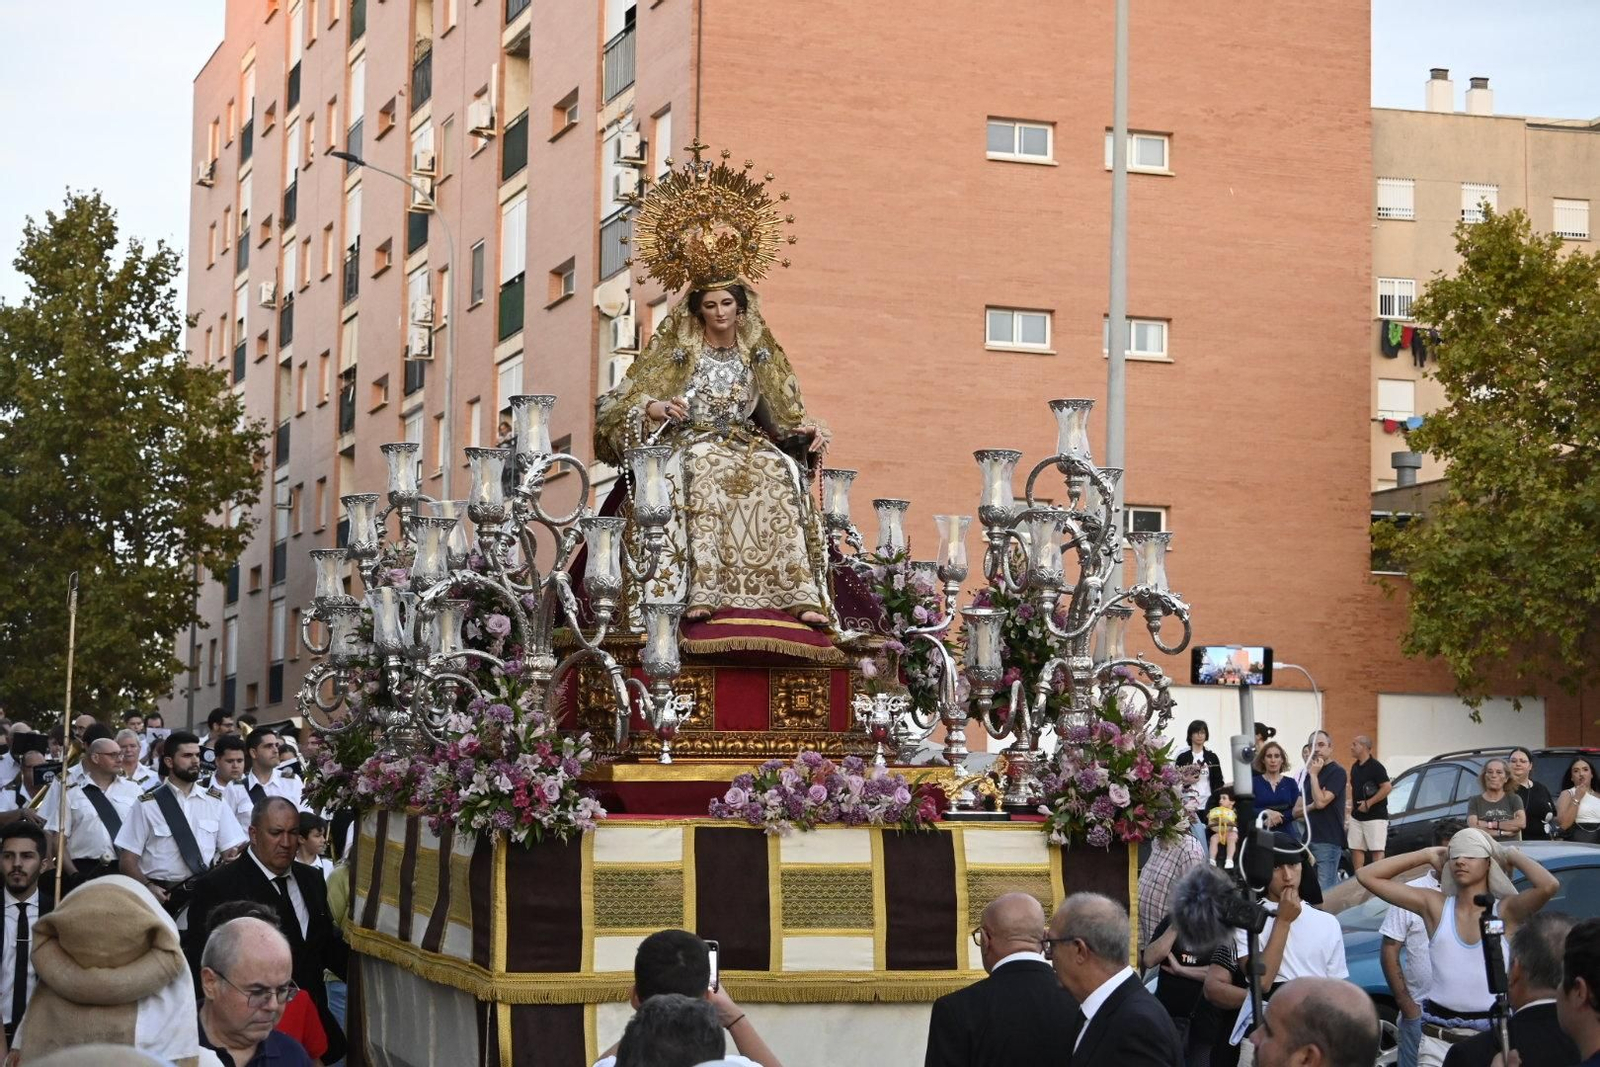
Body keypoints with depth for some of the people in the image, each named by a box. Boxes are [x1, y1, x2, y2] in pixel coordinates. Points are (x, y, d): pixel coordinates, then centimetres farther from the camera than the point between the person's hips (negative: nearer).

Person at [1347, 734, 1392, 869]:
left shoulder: (1375, 767, -12)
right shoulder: (1355, 767, 14)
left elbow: (1387, 787, -20)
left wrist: (1368, 803, -18)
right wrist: (1352, 805, 12)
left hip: (1375, 816, -8)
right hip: (1356, 816, 8)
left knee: (1377, 851, -6)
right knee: (1356, 848, 7)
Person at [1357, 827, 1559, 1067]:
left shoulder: (1506, 910, -3)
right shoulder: (1435, 906, 3)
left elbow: (1549, 885, -23)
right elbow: (1367, 876, 2)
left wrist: (1513, 856, -5)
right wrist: (1427, 855, 5)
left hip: (1493, 1038, -2)